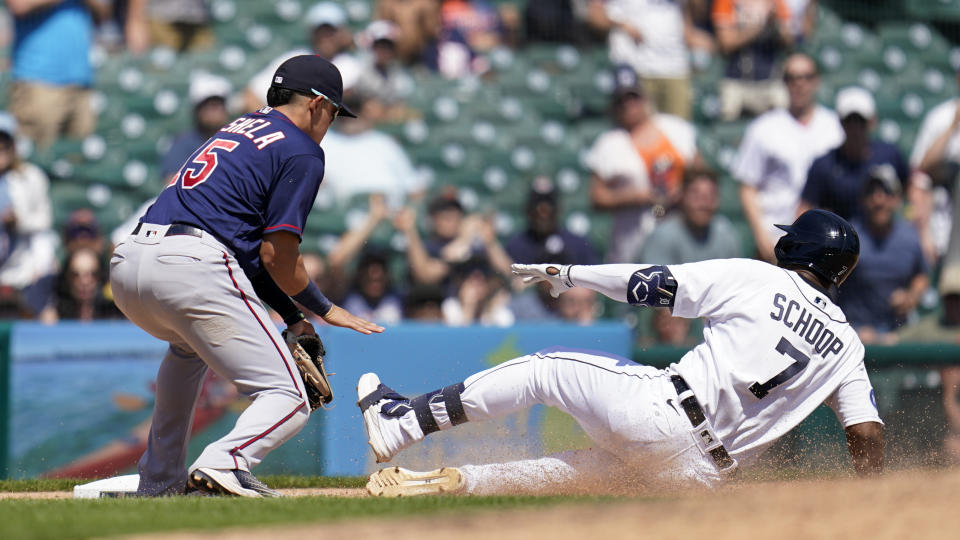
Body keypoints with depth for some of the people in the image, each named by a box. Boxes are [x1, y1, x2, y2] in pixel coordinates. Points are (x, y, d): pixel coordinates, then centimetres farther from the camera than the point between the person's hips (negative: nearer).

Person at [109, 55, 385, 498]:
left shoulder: (240, 128, 29)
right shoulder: (302, 152, 5)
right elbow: (277, 253, -2)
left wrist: (291, 315, 25)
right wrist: (324, 309, 13)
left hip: (126, 263, 8)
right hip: (191, 266, -8)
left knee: (189, 343, 41)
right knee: (288, 400, -3)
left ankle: (158, 480, 35)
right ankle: (223, 464, -31)